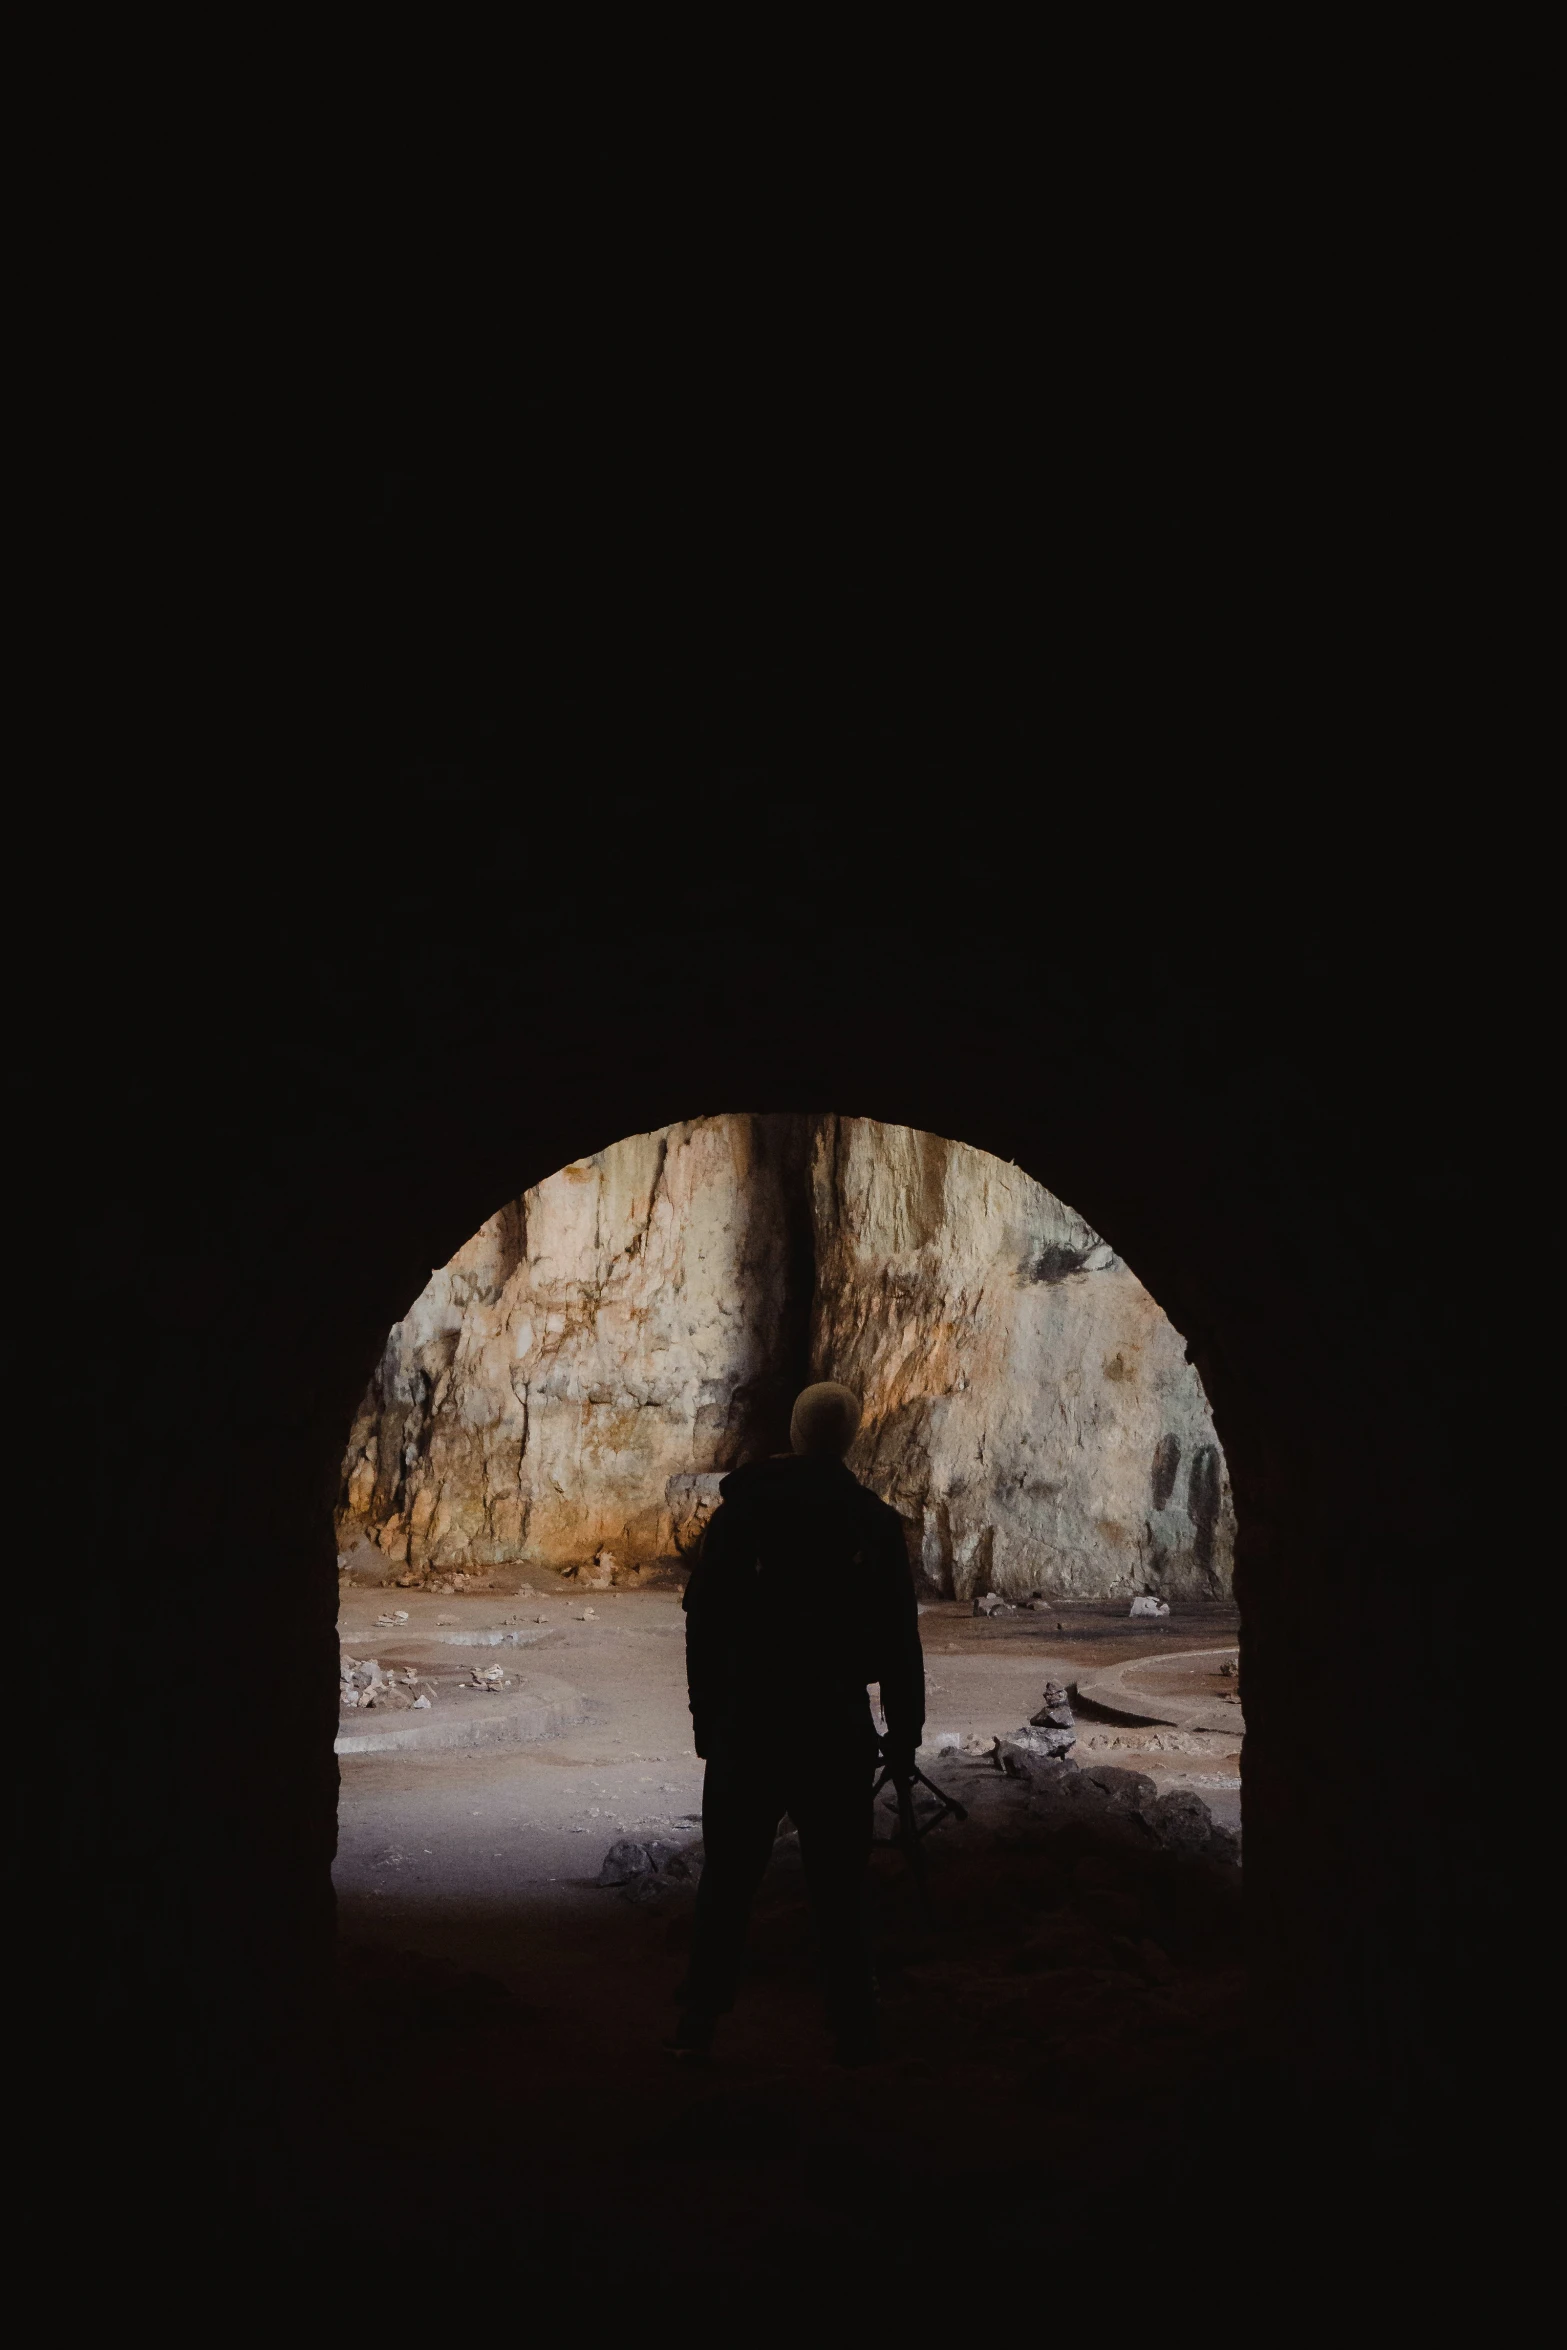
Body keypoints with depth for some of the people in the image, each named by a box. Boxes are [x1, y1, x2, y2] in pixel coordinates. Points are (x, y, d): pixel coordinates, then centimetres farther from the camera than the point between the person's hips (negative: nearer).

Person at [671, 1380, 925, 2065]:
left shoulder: (738, 1511, 0)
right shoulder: (873, 1521, -4)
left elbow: (703, 1623, 2)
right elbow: (899, 1639, -2)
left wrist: (706, 1719, 10)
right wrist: (904, 1732, 6)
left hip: (746, 1725, 1)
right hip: (836, 1729, -1)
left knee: (727, 1878, 9)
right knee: (838, 1886, 8)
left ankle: (698, 2025, 11)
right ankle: (853, 2033, 13)